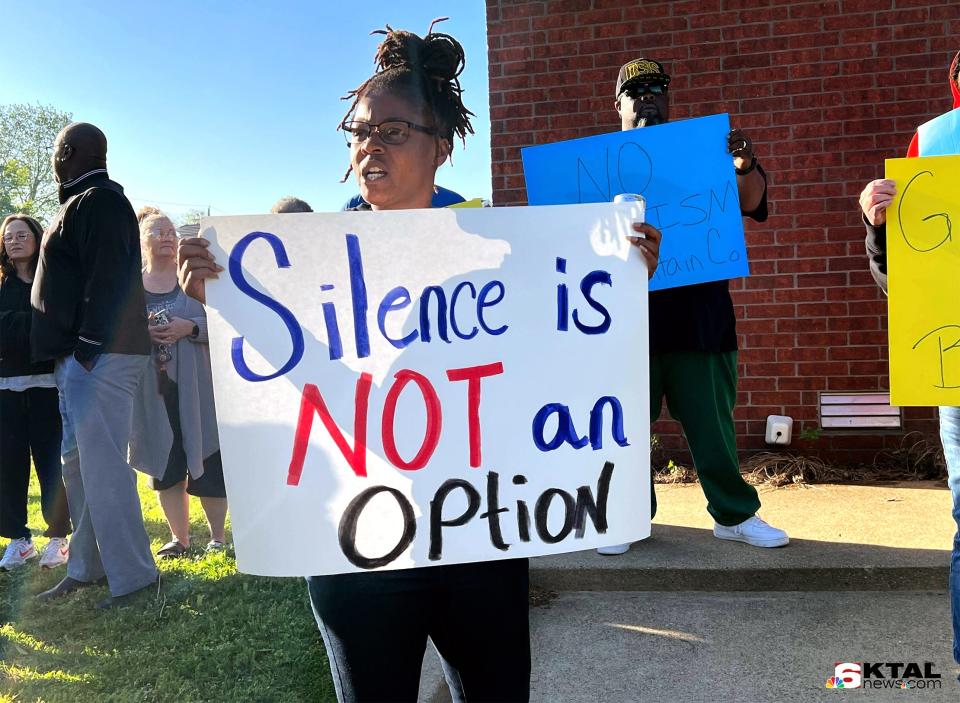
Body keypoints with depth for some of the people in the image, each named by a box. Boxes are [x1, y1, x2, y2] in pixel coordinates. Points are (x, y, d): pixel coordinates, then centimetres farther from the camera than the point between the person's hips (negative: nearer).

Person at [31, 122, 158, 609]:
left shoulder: (97, 202, -9)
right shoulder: (85, 203, 22)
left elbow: (108, 278, -20)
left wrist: (87, 347, -23)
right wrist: (69, 353, 17)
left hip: (98, 357, -10)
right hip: (78, 357, 10)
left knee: (101, 466, -9)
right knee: (78, 463, 13)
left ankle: (133, 576, -1)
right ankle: (87, 567, 23)